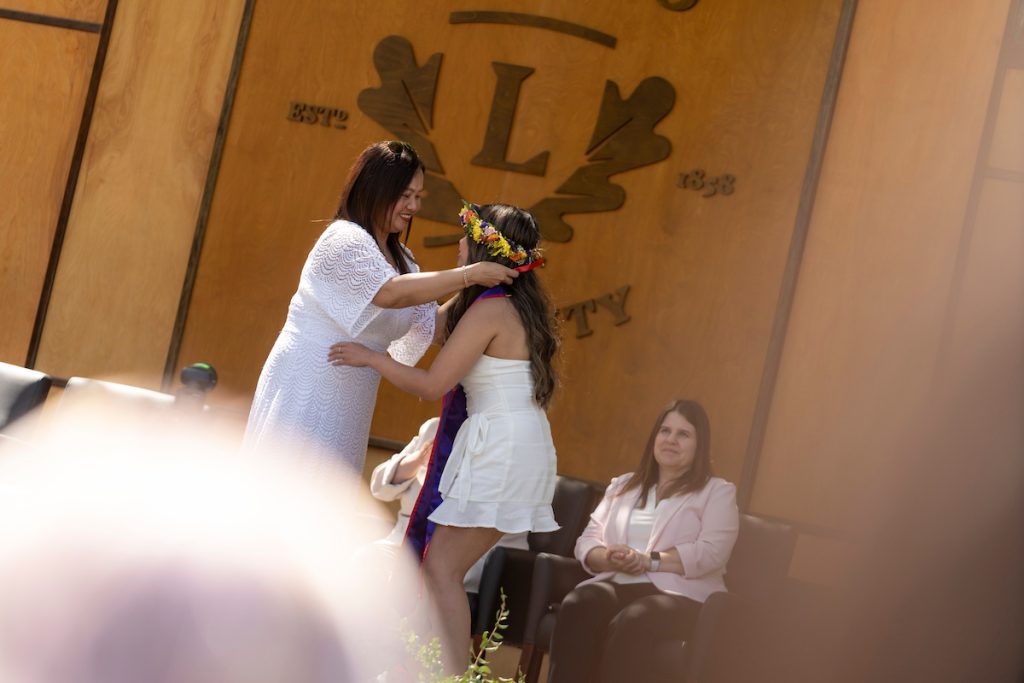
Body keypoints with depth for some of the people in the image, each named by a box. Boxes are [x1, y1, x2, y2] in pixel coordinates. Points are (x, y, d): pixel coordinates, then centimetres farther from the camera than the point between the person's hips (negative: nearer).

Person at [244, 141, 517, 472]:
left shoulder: (400, 258, 14)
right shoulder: (345, 239, -13)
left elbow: (429, 324, 10)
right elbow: (390, 292, -28)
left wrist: (473, 294, -5)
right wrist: (469, 275, -26)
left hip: (345, 403, 9)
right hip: (308, 391, -9)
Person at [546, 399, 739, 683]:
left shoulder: (717, 492, 11)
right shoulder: (623, 485, 25)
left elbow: (711, 553, -5)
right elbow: (587, 540, 16)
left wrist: (648, 561, -14)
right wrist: (609, 559, -8)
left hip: (680, 595, -4)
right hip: (617, 584, 4)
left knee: (628, 624, -38)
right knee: (576, 607, -33)